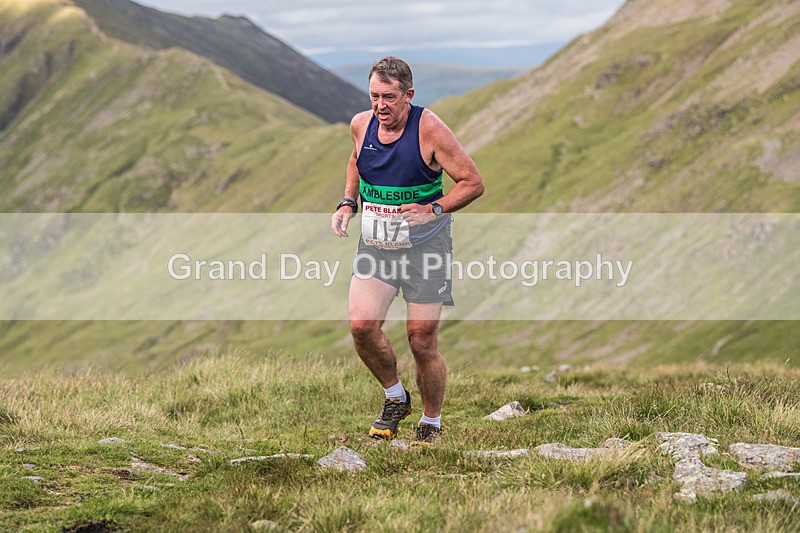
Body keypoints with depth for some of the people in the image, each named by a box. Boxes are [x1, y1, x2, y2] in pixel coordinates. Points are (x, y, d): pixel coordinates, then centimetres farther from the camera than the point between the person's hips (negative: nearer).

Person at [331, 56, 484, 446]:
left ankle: (431, 424, 19)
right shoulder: (361, 125, -1)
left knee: (422, 341, -3)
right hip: (375, 242, 4)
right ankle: (395, 398, 14)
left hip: (424, 245, -4)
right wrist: (348, 203, 7)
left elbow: (473, 183, -11)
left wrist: (433, 210, -24)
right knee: (361, 326, -13)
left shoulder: (429, 129, -16)